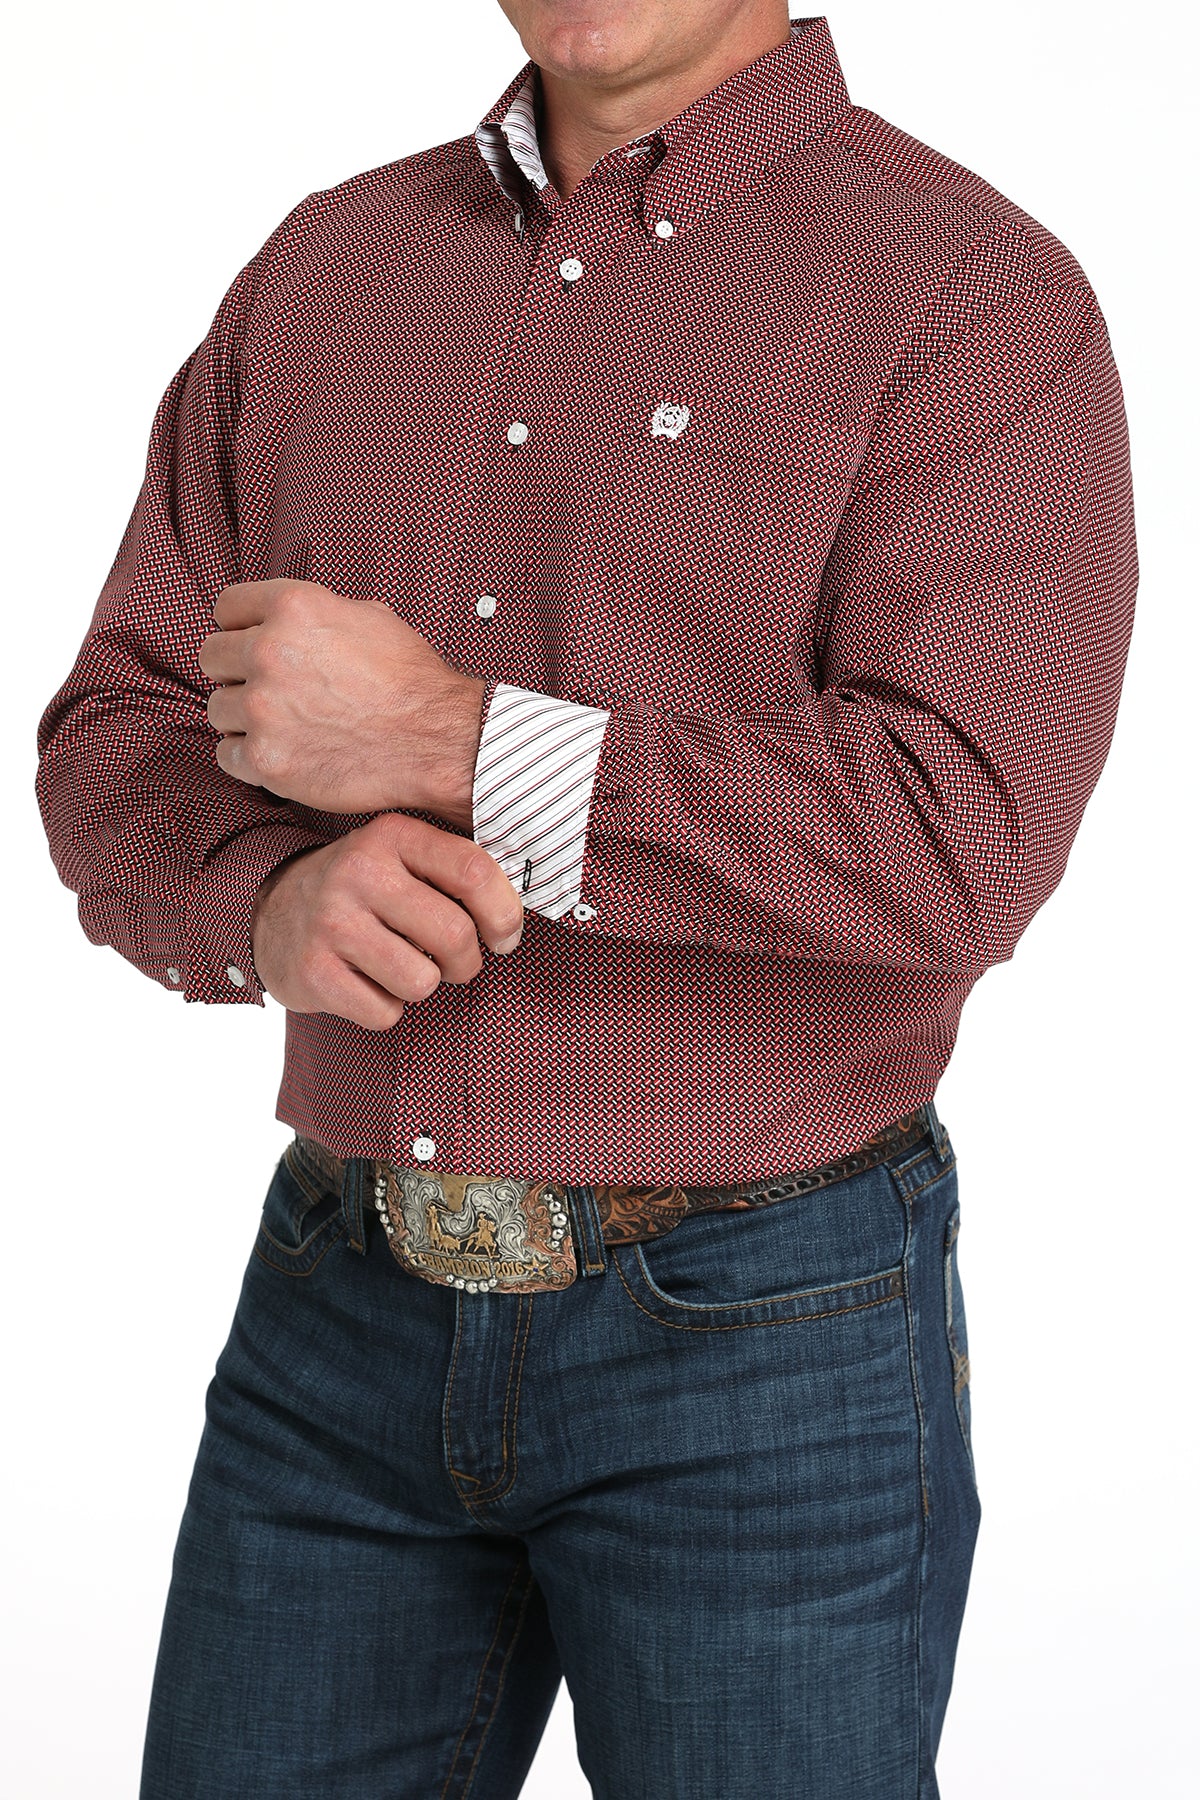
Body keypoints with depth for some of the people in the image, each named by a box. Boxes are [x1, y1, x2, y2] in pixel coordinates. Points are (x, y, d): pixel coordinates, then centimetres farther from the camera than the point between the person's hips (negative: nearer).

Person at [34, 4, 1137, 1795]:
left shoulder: (975, 294, -9)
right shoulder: (324, 267, 8)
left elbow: (963, 837, -22)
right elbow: (118, 742, 7)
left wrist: (447, 741, -20)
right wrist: (274, 901, -16)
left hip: (762, 1335, -4)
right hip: (346, 1310, 5)